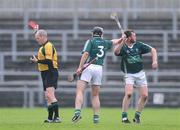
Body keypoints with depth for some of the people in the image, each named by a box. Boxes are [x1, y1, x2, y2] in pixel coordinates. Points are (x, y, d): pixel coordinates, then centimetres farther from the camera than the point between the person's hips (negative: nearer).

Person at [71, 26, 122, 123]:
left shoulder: (90, 41, 3)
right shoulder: (105, 43, 17)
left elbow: (86, 54, -11)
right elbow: (114, 42, 38)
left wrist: (80, 67, -13)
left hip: (88, 67, -4)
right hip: (99, 68, 4)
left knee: (80, 91, -11)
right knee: (95, 95, 14)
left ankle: (78, 111, -30)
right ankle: (96, 117, 10)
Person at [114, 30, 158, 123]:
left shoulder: (139, 45, 2)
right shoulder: (122, 47, -7)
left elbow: (152, 50, 8)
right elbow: (116, 51, -30)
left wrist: (154, 61, -5)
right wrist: (122, 41, -35)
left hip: (140, 73, 4)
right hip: (129, 74, -4)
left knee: (144, 95, -3)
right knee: (128, 93, -22)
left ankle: (137, 116, 12)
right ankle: (124, 117, -13)